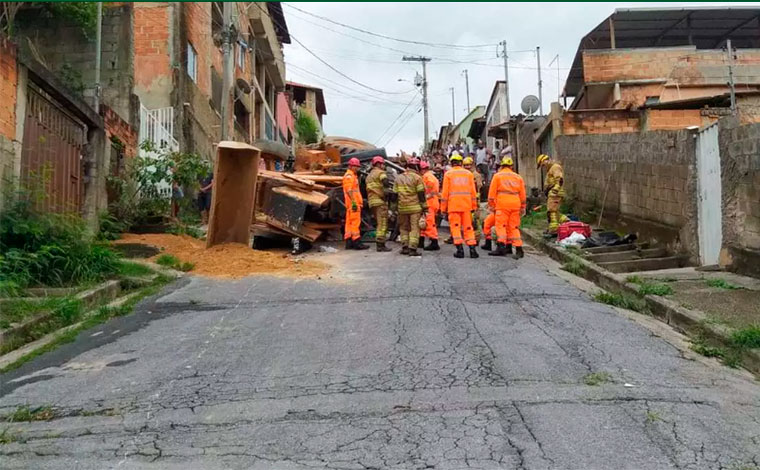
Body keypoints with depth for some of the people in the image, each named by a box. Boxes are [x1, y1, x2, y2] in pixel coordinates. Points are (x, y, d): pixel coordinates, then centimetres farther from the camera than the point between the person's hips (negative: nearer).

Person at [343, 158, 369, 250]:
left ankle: (349, 242, 11)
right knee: (355, 222, -11)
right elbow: (348, 190, -20)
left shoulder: (353, 176, 24)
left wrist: (360, 201, 24)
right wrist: (353, 202, -25)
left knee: (349, 223, 9)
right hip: (353, 203, -10)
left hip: (355, 203, 10)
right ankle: (356, 242, -12)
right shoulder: (349, 176, -9)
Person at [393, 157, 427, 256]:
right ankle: (412, 249, -7)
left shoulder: (398, 178, 10)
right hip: (415, 207, -4)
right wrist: (424, 207, -2)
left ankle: (405, 247, 10)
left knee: (404, 228, 15)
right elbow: (421, 193, -7)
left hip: (402, 207, 4)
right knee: (415, 228, -1)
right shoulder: (417, 178, -5)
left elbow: (395, 193, 11)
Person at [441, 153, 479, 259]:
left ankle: (460, 250, -5)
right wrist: (474, 206, 13)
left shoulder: (448, 174, 3)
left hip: (453, 204, -2)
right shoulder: (469, 173, 9)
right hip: (466, 205, 2)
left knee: (455, 226, 2)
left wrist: (443, 207, 5)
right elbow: (473, 192, 8)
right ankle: (472, 249, 1)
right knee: (468, 227, 7)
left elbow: (445, 192, 0)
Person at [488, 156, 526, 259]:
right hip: (515, 204, 4)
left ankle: (501, 246, -17)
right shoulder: (518, 177, 17)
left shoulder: (497, 176, 6)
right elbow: (522, 194, 17)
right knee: (514, 227, 6)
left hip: (502, 204, -4)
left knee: (501, 225, -4)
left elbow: (492, 192, 1)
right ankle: (518, 249, -1)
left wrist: (491, 205, 7)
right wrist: (522, 207, 22)